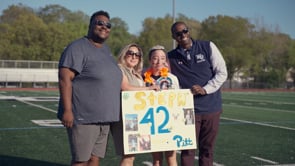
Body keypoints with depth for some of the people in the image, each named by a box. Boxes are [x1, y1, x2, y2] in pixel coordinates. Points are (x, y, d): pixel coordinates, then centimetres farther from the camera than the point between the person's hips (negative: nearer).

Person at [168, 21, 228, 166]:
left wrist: (205, 89, -12)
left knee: (207, 149, 7)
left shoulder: (208, 47, 3)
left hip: (212, 108, 0)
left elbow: (222, 73, 0)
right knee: (187, 150, -2)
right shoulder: (171, 57, 6)